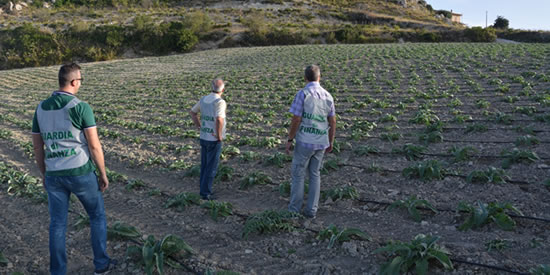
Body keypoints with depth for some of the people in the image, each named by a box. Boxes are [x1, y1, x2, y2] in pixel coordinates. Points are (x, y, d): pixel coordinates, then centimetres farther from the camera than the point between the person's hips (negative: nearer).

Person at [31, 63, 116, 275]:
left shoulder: (41, 108, 4)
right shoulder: (81, 107, -15)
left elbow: (37, 147, 10)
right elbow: (94, 146, -15)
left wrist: (44, 174, 22)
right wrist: (103, 174, -4)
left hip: (54, 175, 5)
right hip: (80, 173, -4)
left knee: (57, 224, 13)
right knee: (97, 215, 17)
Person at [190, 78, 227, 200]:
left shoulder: (203, 99, 3)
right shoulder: (220, 102, -21)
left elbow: (192, 112, 17)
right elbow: (219, 120, -38)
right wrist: (219, 135, -23)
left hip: (204, 138, 7)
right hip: (214, 140, -7)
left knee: (205, 165, 18)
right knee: (211, 167, 4)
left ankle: (204, 189, 27)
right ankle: (205, 193, 10)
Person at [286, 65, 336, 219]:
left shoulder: (302, 94, -12)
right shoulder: (327, 96, 4)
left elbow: (296, 120, -15)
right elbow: (332, 122, 7)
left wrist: (289, 140, -6)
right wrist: (331, 142, 16)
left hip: (304, 142, -4)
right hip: (320, 143, 5)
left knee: (298, 174, 8)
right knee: (314, 175, 15)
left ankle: (294, 210, 16)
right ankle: (311, 210, 16)